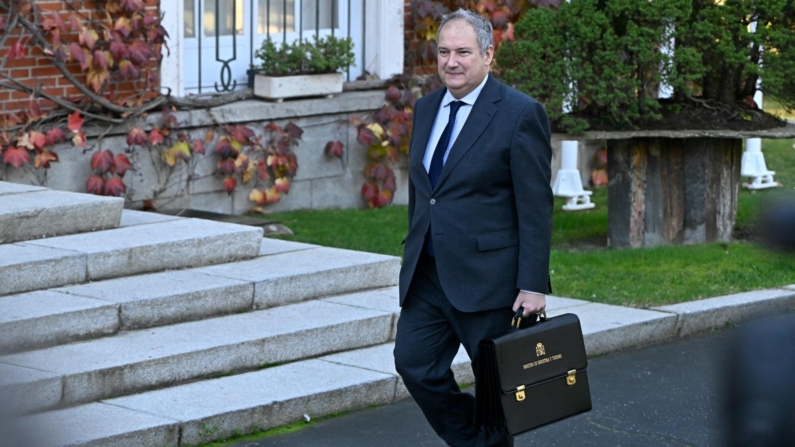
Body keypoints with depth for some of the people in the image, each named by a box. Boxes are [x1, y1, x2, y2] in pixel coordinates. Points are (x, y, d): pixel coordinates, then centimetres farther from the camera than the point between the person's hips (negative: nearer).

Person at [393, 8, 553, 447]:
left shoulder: (520, 114, -10)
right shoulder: (426, 108, 10)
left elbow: (535, 207, -12)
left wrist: (533, 284, -15)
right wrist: (413, 257, 16)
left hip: (488, 276, -6)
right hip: (427, 276, 6)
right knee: (414, 362, 0)